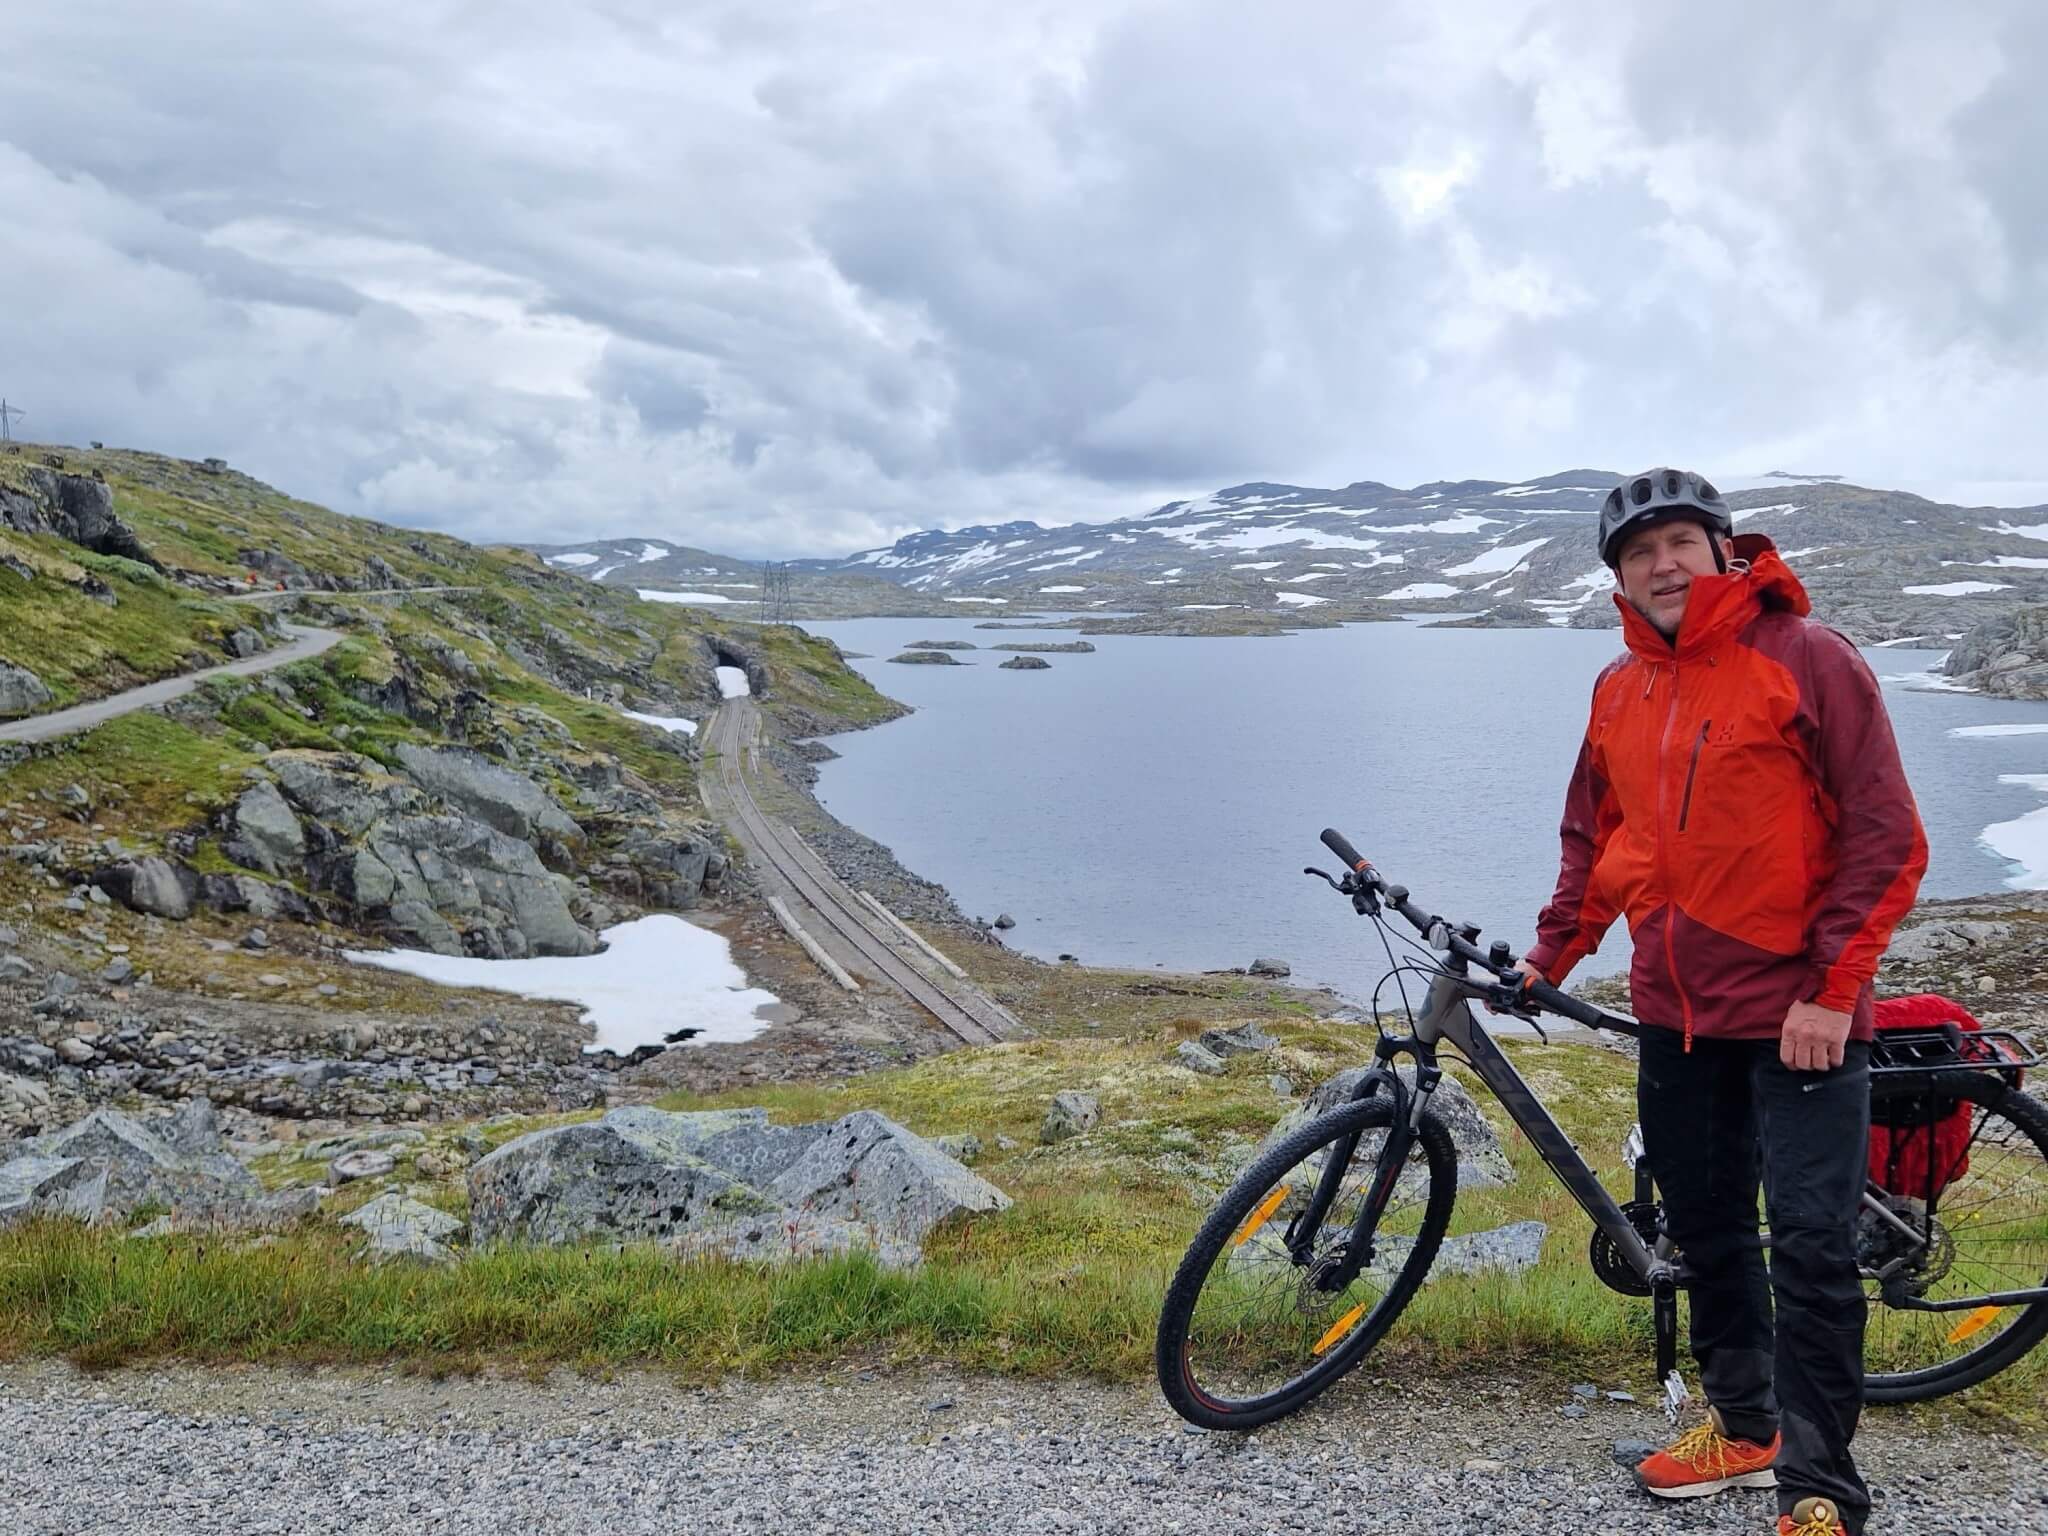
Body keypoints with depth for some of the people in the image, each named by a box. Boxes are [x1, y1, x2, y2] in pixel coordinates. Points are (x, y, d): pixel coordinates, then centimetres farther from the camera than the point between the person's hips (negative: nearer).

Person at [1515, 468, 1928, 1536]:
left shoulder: (1804, 656, -9)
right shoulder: (1618, 690, 8)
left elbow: (1886, 836, -11)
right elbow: (1594, 839, 19)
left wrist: (1834, 989, -15)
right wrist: (1550, 955, 12)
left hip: (1798, 1015, -6)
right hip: (1676, 1013, 6)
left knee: (1811, 1246, -5)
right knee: (1705, 1232, 15)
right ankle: (1743, 1426, 33)